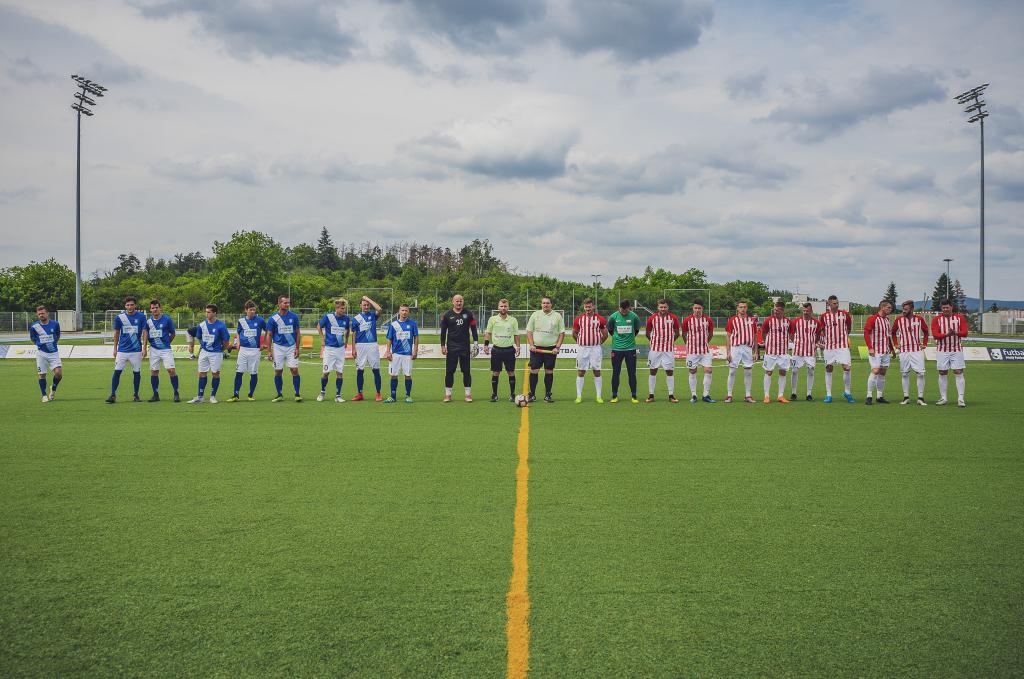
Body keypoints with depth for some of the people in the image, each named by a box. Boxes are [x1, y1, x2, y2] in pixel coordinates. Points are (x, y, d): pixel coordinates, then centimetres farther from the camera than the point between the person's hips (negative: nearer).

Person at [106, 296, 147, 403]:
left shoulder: (141, 317, -1)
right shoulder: (119, 317, 2)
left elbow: (144, 332, 1)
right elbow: (116, 333, 11)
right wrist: (115, 349, 10)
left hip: (136, 350, -1)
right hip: (122, 350, 1)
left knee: (136, 372, 4)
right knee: (117, 371, -5)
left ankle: (136, 395, 16)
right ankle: (113, 395, 0)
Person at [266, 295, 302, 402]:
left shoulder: (294, 317, -1)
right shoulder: (273, 319, -3)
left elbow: (298, 333, 4)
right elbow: (269, 335, 1)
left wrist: (297, 348, -2)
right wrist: (269, 351, -4)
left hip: (291, 347, 0)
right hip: (278, 347, 0)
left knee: (295, 370, -7)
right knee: (278, 371, 4)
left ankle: (297, 394, 1)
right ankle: (279, 395, 15)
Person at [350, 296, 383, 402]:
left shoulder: (373, 315, 6)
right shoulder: (356, 318, 8)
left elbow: (379, 309, -16)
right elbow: (354, 334, 8)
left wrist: (368, 299, -7)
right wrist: (353, 349, 1)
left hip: (372, 345, -1)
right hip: (360, 345, 1)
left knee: (376, 370, -2)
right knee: (359, 370, 3)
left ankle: (378, 394, 4)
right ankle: (359, 394, 11)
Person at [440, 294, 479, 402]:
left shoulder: (468, 313, 3)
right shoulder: (447, 315, 2)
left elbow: (473, 328, 7)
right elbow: (443, 331, 6)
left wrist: (475, 343, 0)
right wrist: (443, 346, 1)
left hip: (465, 346, 0)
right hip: (451, 347, 0)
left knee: (466, 371, 3)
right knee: (449, 371, 2)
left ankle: (468, 394, 9)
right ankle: (448, 394, 9)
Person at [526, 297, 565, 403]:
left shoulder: (557, 316, 4)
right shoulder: (535, 315, 5)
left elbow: (562, 333, 4)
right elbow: (529, 331, 6)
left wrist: (557, 347, -6)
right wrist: (531, 345, -6)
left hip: (551, 349, 0)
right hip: (536, 348, 0)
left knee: (549, 372, 3)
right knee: (533, 371, -2)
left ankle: (547, 396, 11)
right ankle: (532, 395, 7)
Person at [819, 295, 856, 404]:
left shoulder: (845, 314, 0)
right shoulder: (824, 316, 2)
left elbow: (849, 326, 16)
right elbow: (821, 330, 13)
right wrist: (820, 341, 0)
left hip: (843, 345, -1)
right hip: (829, 346, 1)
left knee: (846, 367, -11)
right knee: (828, 369, 3)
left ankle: (847, 392, 7)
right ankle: (828, 395, 11)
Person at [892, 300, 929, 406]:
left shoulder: (919, 319, 1)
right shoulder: (899, 319, 2)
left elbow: (926, 331, 16)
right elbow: (893, 332, 15)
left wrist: (924, 344, 8)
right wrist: (896, 344, 7)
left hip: (917, 350, -1)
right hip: (904, 351, 1)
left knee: (921, 373, -5)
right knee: (905, 374, 4)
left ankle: (920, 398, 0)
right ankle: (906, 397, 12)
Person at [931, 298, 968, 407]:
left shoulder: (960, 318, 3)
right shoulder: (936, 319, 2)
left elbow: (965, 333, -5)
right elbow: (935, 335, -9)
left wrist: (956, 333, -26)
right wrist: (946, 334, -26)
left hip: (957, 350, -1)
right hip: (942, 350, 1)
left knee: (959, 373, -6)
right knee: (942, 373, 4)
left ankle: (960, 399, -6)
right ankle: (943, 398, 12)